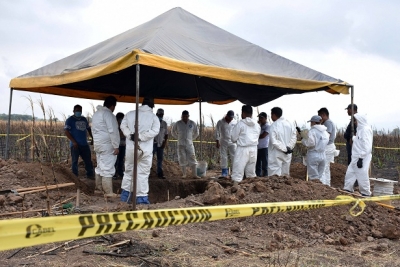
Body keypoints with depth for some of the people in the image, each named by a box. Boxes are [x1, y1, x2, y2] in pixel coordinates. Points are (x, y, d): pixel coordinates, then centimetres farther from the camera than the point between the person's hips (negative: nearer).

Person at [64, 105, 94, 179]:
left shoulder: (84, 119, 15)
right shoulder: (70, 120, -3)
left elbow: (89, 129, 25)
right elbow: (66, 131, -12)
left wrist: (92, 138, 14)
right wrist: (73, 141, -19)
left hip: (84, 144, 5)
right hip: (75, 145, -5)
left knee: (88, 160, 9)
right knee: (75, 161, 1)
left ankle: (90, 174, 21)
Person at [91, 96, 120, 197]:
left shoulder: (96, 113, 14)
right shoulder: (108, 114, -16)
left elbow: (93, 129, 17)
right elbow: (113, 131, -20)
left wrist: (96, 141, 19)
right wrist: (116, 146, -17)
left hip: (98, 144, 9)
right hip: (107, 145, -9)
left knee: (100, 167, 18)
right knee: (107, 168, -7)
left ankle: (99, 187, 27)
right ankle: (108, 192, -6)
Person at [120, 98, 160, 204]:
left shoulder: (130, 113, 4)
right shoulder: (154, 117, -3)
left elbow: (123, 125, -1)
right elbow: (155, 131, -14)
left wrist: (130, 135, -10)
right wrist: (140, 136, -15)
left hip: (131, 147, 3)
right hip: (146, 149, -2)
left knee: (128, 170, 16)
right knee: (143, 173, 4)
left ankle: (125, 194, 20)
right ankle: (141, 197, 5)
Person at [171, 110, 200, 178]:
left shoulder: (192, 123, 1)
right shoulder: (178, 123, -1)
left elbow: (196, 132, 16)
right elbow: (173, 132, 14)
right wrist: (178, 138, 12)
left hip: (190, 144, 0)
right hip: (181, 145, 0)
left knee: (192, 159, -5)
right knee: (182, 160, 2)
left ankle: (194, 175, -3)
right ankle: (184, 174, 14)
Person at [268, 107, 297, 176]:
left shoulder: (273, 126, -14)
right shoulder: (289, 124, 3)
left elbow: (274, 141, -19)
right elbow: (294, 138, 2)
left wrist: (285, 149, -13)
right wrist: (289, 147, -3)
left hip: (277, 154, -6)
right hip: (287, 155, 6)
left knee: (275, 175, -4)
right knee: (285, 174, 15)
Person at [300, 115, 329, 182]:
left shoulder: (312, 131, -13)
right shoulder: (325, 132, 8)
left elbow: (310, 143, -20)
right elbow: (327, 141, 10)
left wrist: (303, 139, -6)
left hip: (313, 155, -7)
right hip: (322, 155, 7)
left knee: (314, 177, -1)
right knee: (319, 177, 13)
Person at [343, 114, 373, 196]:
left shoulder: (366, 129, -16)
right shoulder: (361, 129, 14)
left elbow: (367, 146, -21)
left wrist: (361, 158, -22)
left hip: (362, 158, -10)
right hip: (356, 157, 10)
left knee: (362, 175, -1)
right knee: (350, 173, 12)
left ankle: (366, 194, 11)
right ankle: (347, 190, 20)